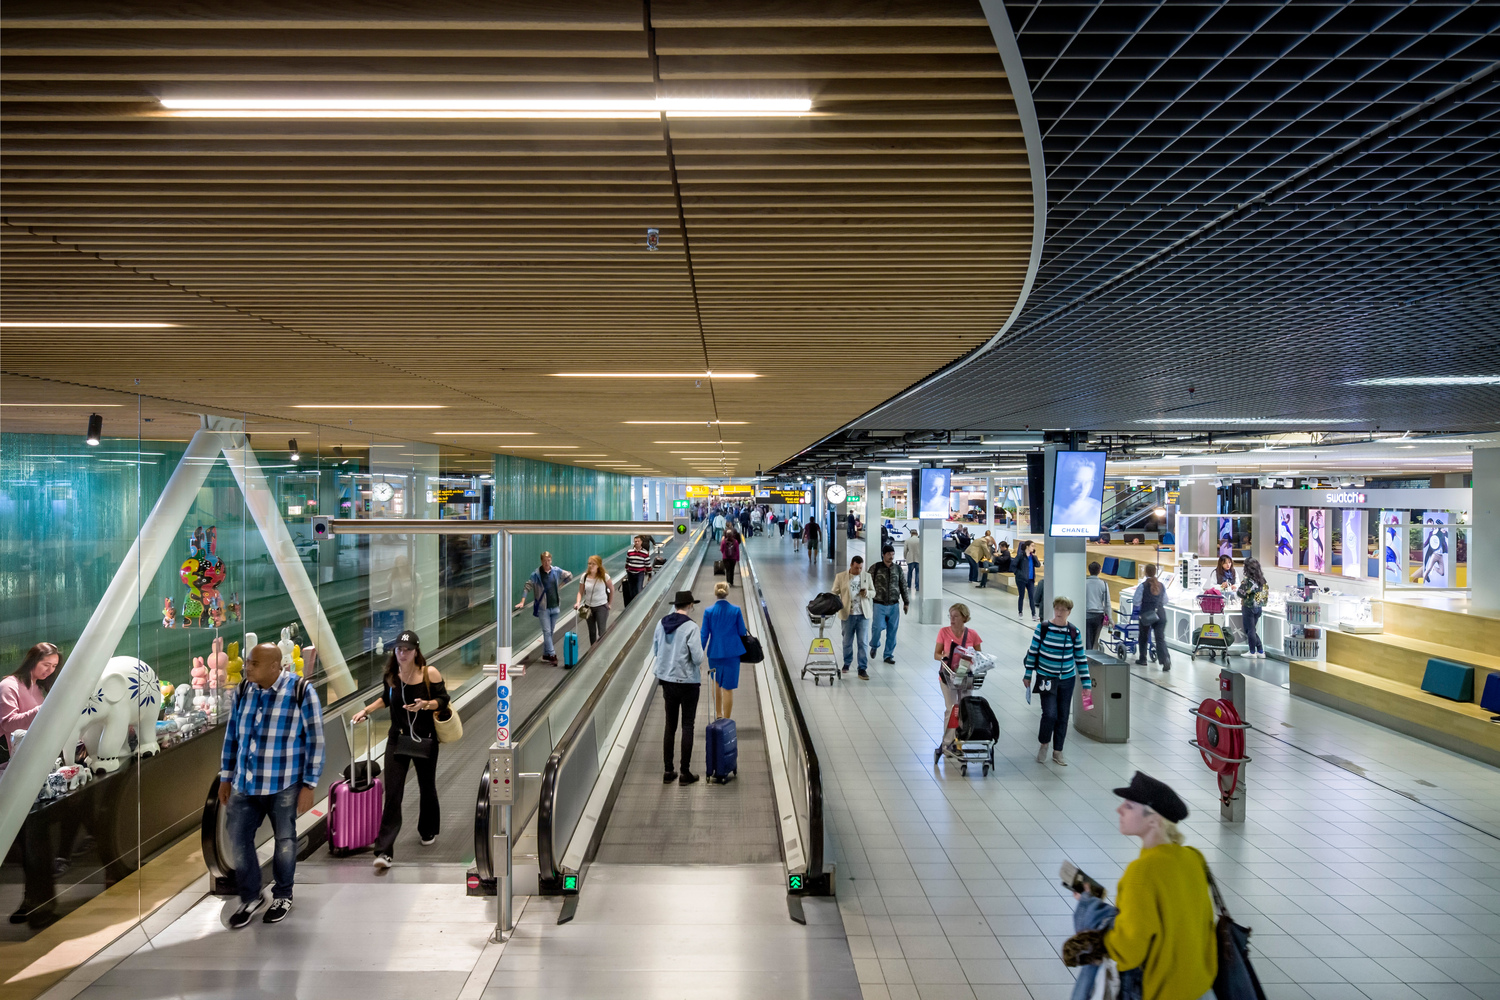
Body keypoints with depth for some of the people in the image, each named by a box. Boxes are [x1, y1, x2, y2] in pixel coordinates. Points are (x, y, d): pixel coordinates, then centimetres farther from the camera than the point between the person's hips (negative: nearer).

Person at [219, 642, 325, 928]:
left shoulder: (301, 691, -15)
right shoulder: (242, 691, 0)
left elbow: (315, 740, -11)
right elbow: (231, 736, 11)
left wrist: (309, 785, -12)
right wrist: (225, 777, 11)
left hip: (284, 783, -4)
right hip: (244, 783, 4)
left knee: (284, 840, 10)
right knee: (238, 838, 7)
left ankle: (283, 896, 31)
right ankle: (250, 897, 27)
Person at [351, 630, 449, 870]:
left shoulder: (430, 674, -12)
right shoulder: (390, 676, -2)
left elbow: (443, 700, -8)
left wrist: (425, 704, -26)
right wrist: (366, 710, 6)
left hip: (425, 739, -1)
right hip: (398, 739, 1)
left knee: (427, 788, 16)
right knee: (392, 795, -8)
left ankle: (428, 831, 42)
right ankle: (384, 851, -9)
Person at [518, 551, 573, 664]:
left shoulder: (556, 571, 2)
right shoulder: (536, 574, -9)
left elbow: (569, 576, 17)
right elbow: (527, 587, -8)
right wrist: (522, 601, -18)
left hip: (555, 606, 4)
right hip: (543, 608, -4)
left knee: (551, 632, 12)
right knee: (547, 632, -9)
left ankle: (545, 654, 24)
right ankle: (552, 655, -10)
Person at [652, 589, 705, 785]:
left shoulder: (662, 623, 0)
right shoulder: (691, 626, -17)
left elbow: (654, 650, 9)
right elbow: (697, 657, -20)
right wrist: (698, 664, 1)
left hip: (667, 680, 5)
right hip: (688, 681, -5)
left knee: (670, 726, 13)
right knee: (687, 726, 6)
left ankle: (668, 771, 18)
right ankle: (685, 772, 9)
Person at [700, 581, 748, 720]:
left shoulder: (709, 611, -4)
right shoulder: (735, 610, -6)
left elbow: (704, 635, -2)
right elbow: (742, 632, 0)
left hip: (714, 652, 1)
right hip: (732, 652, -1)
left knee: (716, 682, 23)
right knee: (728, 687, 1)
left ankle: (719, 715, 23)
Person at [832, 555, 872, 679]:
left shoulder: (866, 577, 5)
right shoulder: (840, 577, -1)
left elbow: (873, 592, 13)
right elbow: (834, 593, 4)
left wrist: (867, 593, -9)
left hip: (863, 614, 1)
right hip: (848, 614, 0)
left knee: (862, 642, -2)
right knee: (847, 641, 11)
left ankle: (862, 669, 2)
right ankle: (847, 663, 33)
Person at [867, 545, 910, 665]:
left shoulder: (898, 569, 7)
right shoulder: (875, 568, -2)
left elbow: (903, 586, 14)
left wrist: (906, 602, 13)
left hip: (894, 605, 3)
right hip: (879, 604, -3)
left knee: (892, 631, 4)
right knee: (878, 627, -12)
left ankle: (888, 655, 16)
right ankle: (874, 646, 19)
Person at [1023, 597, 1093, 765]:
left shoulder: (1074, 632, -3)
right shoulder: (1042, 628, -8)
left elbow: (1081, 658, 3)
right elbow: (1033, 652, 1)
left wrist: (1086, 683, 2)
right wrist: (1028, 675, 4)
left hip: (1067, 679, 2)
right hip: (1046, 679, -2)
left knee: (1063, 716, 8)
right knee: (1050, 714, -12)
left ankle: (1058, 752, 23)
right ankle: (1043, 744, 15)